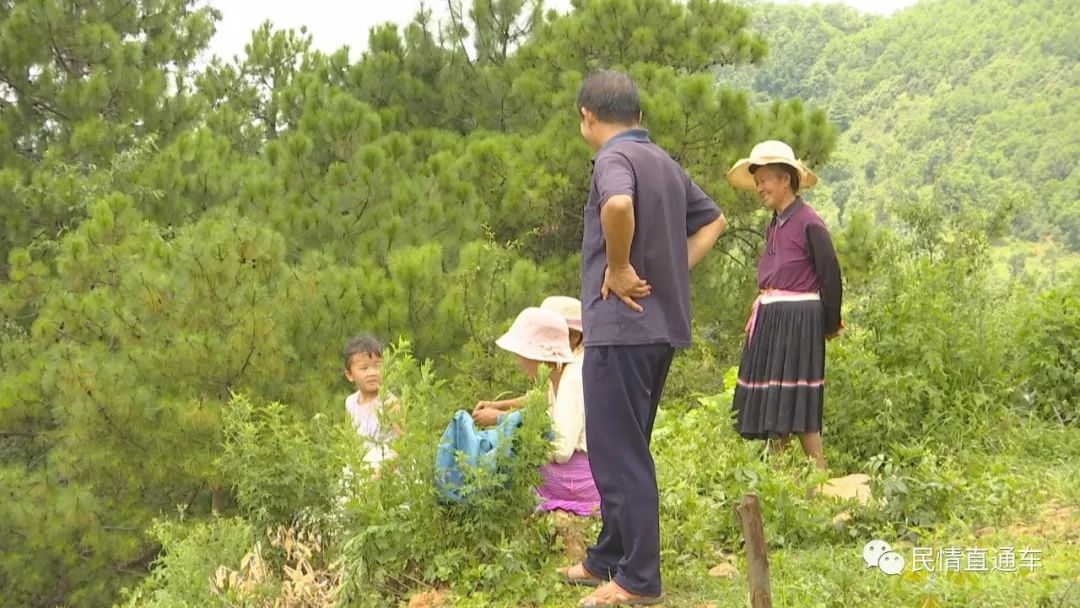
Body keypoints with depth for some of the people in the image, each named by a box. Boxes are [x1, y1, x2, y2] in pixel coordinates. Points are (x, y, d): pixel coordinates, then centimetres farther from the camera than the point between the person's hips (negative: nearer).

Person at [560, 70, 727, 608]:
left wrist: (619, 268, -20)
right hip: (662, 325, 9)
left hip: (621, 326, -9)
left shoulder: (615, 158, -12)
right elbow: (712, 220, 26)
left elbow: (619, 205, -35)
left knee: (617, 453, -3)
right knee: (626, 448, 18)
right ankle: (610, 557, 29)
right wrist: (675, 270, 14)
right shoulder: (666, 163, 15)